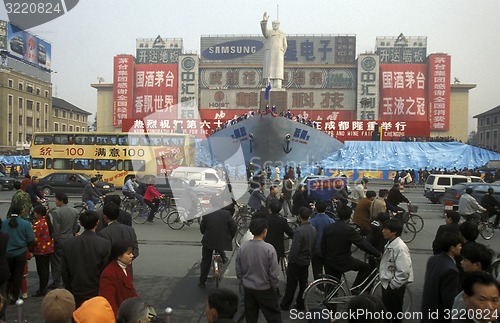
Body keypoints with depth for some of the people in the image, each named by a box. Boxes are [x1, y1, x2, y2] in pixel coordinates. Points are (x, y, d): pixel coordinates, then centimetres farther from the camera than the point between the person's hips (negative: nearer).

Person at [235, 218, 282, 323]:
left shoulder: (242, 247, -10)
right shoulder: (269, 248, -22)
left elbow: (238, 271, -1)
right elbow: (274, 273, -16)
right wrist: (274, 287, 2)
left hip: (248, 288, 4)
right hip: (265, 290, -4)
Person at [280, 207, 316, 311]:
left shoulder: (299, 230, -25)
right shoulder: (313, 229, -1)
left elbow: (294, 249, -25)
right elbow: (314, 246, 9)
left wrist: (290, 260, -11)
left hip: (296, 262, -7)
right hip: (306, 261, 7)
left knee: (291, 284, 6)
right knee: (303, 283, 16)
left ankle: (285, 305, 19)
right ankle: (301, 305, 27)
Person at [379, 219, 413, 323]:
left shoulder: (400, 248, -26)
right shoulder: (390, 243, 3)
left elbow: (404, 272, -28)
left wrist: (392, 286, -21)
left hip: (395, 287, -9)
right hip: (387, 284, 9)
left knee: (395, 313, 10)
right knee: (387, 310, 24)